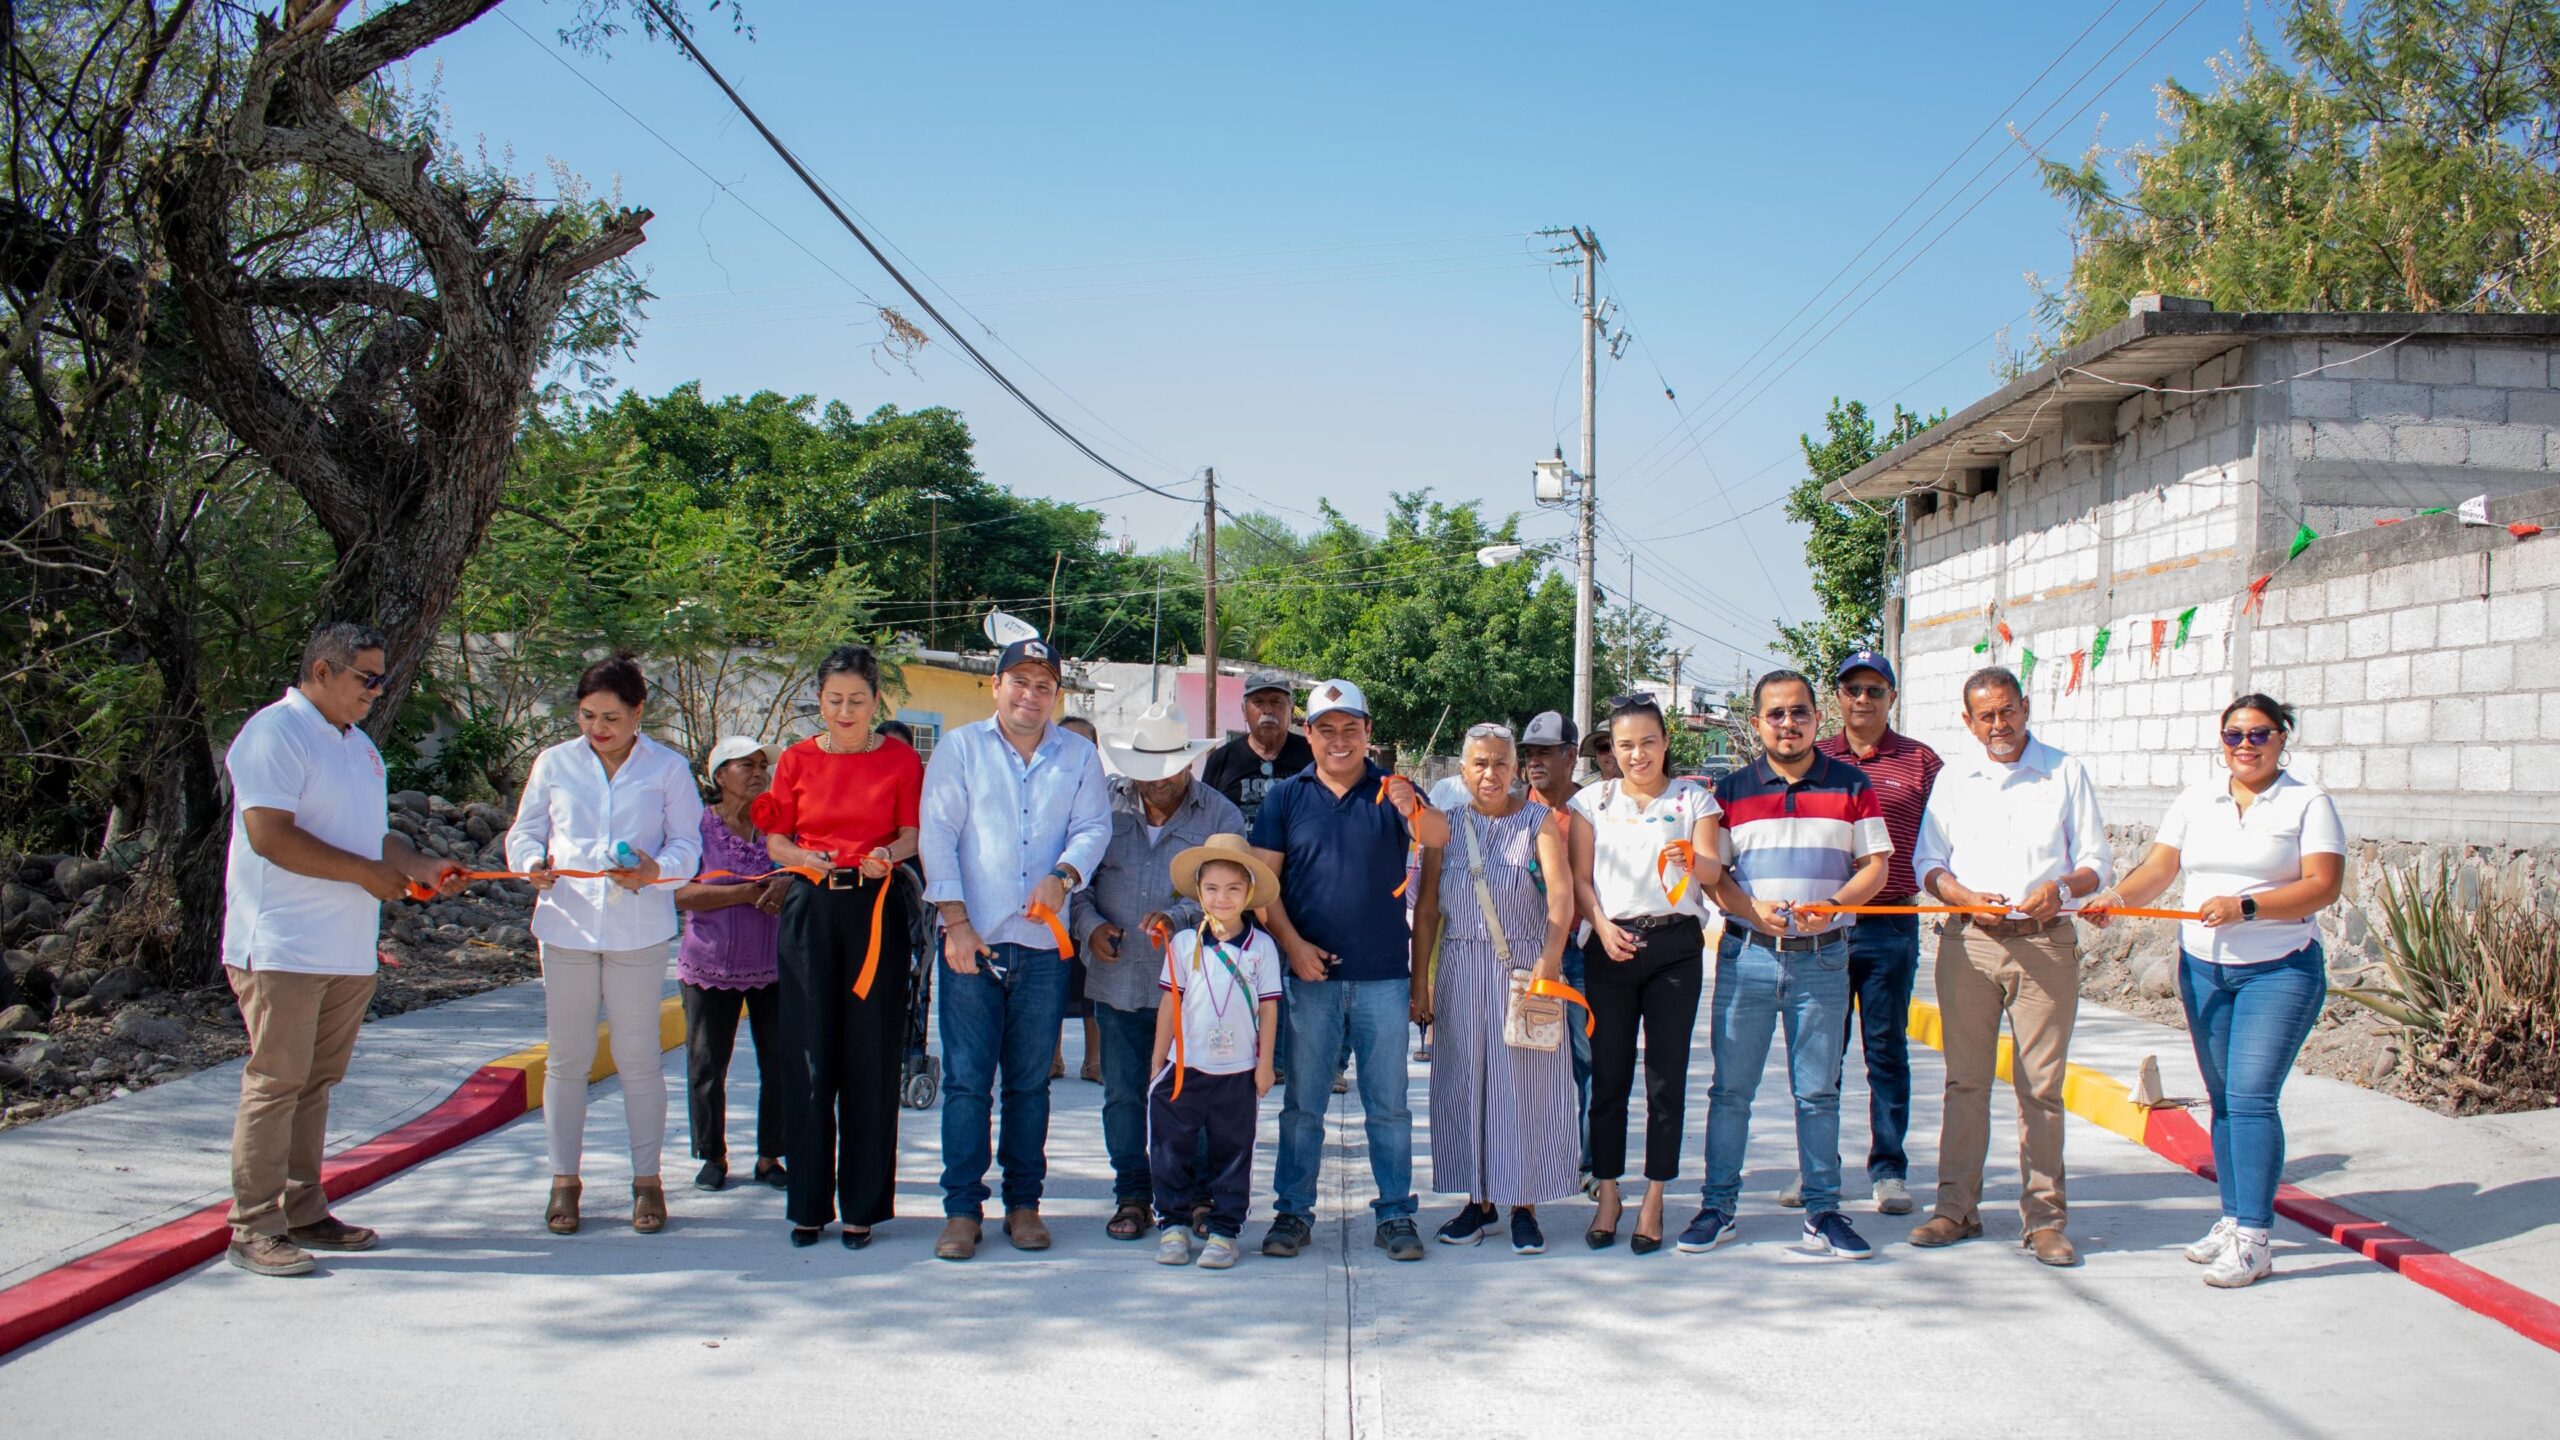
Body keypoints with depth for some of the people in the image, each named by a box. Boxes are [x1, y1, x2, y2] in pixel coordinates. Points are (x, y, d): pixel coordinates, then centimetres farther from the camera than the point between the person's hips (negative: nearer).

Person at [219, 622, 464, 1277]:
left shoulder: (359, 744, 19)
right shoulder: (275, 733, -9)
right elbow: (269, 834, -19)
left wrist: (423, 868, 9)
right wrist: (367, 873, -15)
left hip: (348, 951, 8)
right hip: (282, 947, -8)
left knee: (316, 1082, 12)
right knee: (276, 1082, -6)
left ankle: (303, 1212, 19)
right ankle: (253, 1228, 0)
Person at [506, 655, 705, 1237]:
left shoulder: (668, 769, 2)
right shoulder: (554, 764, 6)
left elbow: (687, 845, 2)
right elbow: (523, 832, 11)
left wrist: (654, 870, -18)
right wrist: (534, 865, -11)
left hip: (638, 928, -1)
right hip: (567, 923, 1)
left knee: (638, 1056, 4)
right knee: (567, 1057, 5)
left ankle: (647, 1179, 15)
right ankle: (564, 1181, 16)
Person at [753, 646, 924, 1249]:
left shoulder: (901, 759, 4)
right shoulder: (797, 760, 8)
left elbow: (913, 833, 1)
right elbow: (775, 840, 10)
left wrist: (888, 855, -20)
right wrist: (806, 859, -10)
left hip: (875, 910, -1)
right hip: (811, 910, 1)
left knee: (870, 1058, 0)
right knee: (809, 1056, 2)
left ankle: (862, 1204, 9)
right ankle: (810, 1202, 12)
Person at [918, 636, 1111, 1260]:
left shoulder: (1079, 757, 11)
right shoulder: (961, 748, 6)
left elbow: (1094, 827, 3)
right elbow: (937, 834, 0)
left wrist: (1063, 874, -19)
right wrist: (957, 922, -9)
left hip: (1043, 942, 2)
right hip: (972, 939, -1)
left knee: (1030, 1083, 7)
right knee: (966, 1079, -2)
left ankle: (1023, 1203, 16)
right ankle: (962, 1208, 4)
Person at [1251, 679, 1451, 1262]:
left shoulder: (1391, 791, 2)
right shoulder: (1286, 796, 5)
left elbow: (1438, 837, -17)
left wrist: (1413, 810, -40)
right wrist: (1293, 944, -11)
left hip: (1383, 975, 0)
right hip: (1309, 973, 0)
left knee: (1388, 1104, 6)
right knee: (1302, 1102, 7)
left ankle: (1396, 1214, 14)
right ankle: (1294, 1211, 16)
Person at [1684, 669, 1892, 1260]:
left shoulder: (1852, 785, 5)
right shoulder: (1731, 791, 6)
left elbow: (1875, 865, 3)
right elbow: (1712, 873, 5)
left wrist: (1831, 906, -15)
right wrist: (1754, 910, -14)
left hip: (1823, 960, 0)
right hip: (1747, 956, 0)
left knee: (1818, 1092, 6)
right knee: (1731, 1088, 3)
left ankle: (1823, 1212, 14)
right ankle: (1718, 1205, 12)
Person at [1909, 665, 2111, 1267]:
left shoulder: (2067, 773, 9)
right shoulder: (1953, 778, 13)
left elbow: (2096, 861, 7)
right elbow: (1927, 862, 11)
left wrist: (2061, 887, -15)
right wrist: (1969, 898, -8)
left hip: (2047, 945, -1)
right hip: (1969, 942, 1)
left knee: (2042, 1085, -1)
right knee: (1965, 1080, 4)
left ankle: (2043, 1218, 6)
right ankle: (1957, 1208, 11)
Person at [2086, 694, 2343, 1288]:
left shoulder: (2307, 801, -2)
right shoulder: (2197, 799, 11)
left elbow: (2323, 885, -11)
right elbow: (2159, 868, 4)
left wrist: (2244, 906, -22)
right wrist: (2117, 897, -15)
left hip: (2279, 970, -5)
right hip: (2202, 967, 5)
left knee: (2251, 1096, -12)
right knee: (2223, 1099, 10)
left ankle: (2252, 1239, -10)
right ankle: (2234, 1218, 20)